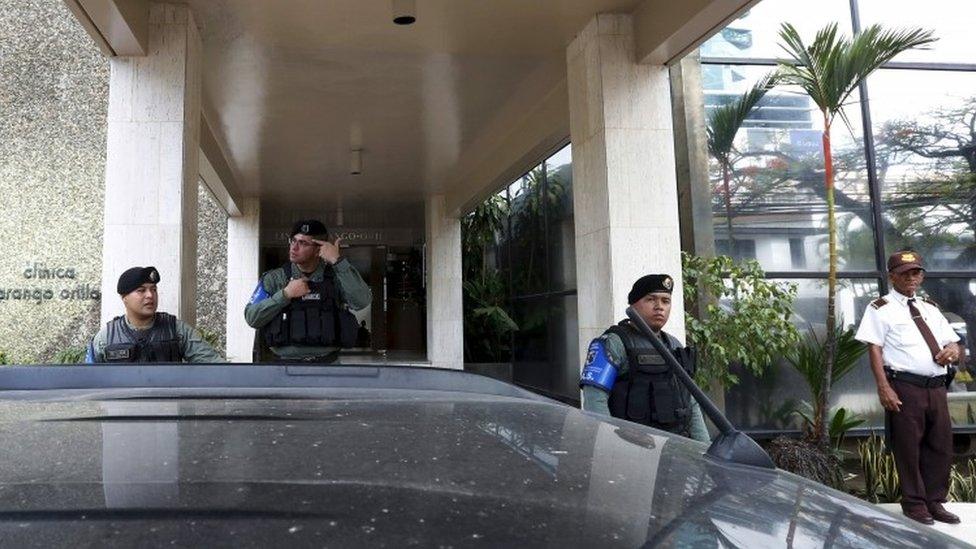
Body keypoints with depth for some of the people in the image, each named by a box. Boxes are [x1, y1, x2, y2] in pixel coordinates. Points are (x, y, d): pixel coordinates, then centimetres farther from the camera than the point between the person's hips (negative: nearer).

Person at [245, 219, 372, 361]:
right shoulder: (274, 278, 11)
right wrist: (285, 295, -8)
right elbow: (252, 317, 2)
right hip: (287, 362, 0)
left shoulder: (335, 277, 8)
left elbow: (362, 301, -10)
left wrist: (338, 261, -11)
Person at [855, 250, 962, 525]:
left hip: (936, 388, 6)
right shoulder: (881, 309, 0)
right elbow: (874, 349, -7)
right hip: (904, 387, -6)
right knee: (908, 447, 2)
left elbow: (953, 343, 21)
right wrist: (884, 387, -17)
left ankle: (935, 501, 24)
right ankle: (914, 503, 15)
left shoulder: (930, 308, 19)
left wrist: (954, 350, -5)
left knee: (941, 446, 11)